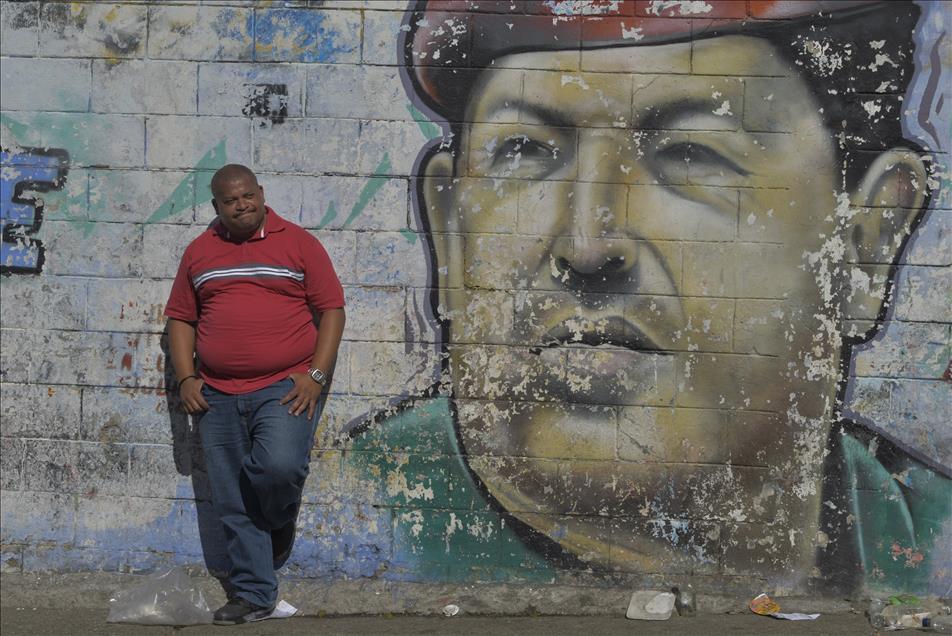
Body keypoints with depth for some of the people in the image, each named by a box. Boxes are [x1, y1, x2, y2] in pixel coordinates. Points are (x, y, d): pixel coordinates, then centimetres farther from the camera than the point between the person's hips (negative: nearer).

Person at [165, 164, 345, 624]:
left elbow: (331, 310, 1)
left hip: (285, 387, -3)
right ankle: (253, 594, 15)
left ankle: (279, 529, 8)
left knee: (279, 467, -25)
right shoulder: (200, 252, 13)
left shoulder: (297, 243, 3)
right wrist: (186, 378, 3)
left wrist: (316, 375, -9)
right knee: (233, 503, 3)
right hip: (218, 395, 3)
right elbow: (181, 318, 16)